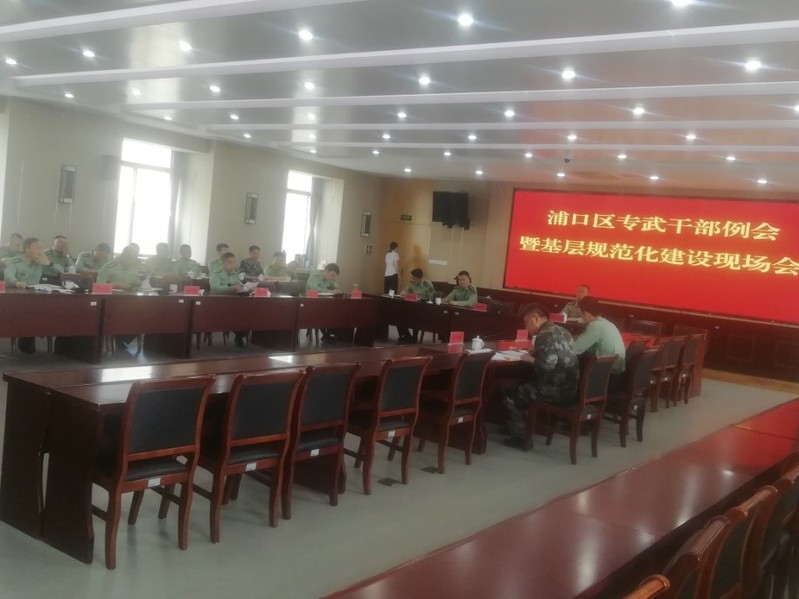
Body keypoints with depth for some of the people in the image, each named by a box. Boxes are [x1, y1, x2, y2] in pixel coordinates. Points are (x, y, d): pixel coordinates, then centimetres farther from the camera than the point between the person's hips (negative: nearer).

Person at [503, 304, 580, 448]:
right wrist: (535, 353, 9)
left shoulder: (545, 335, -18)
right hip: (570, 389, 9)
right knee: (523, 386, 27)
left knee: (512, 395, 7)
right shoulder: (562, 331, 11)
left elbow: (547, 365, -29)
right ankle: (525, 427, 31)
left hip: (556, 391, -9)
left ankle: (520, 437, 12)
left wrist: (530, 359, -11)